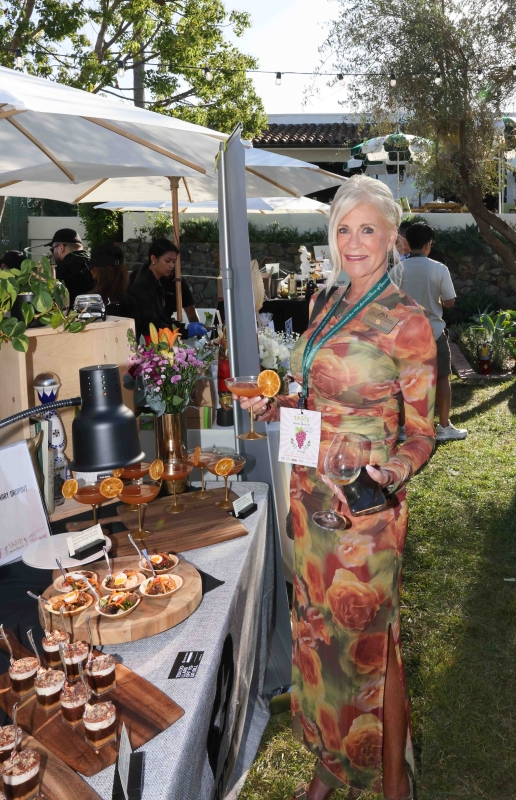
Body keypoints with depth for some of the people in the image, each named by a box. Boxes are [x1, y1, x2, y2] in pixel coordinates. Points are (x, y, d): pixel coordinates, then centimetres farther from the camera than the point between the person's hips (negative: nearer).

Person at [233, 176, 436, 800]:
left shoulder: (407, 320, -13)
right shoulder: (326, 302, 7)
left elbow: (422, 431, -10)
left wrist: (397, 469, -30)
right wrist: (272, 407, 1)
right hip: (309, 492, 7)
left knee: (370, 640, 8)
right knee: (318, 627, 19)